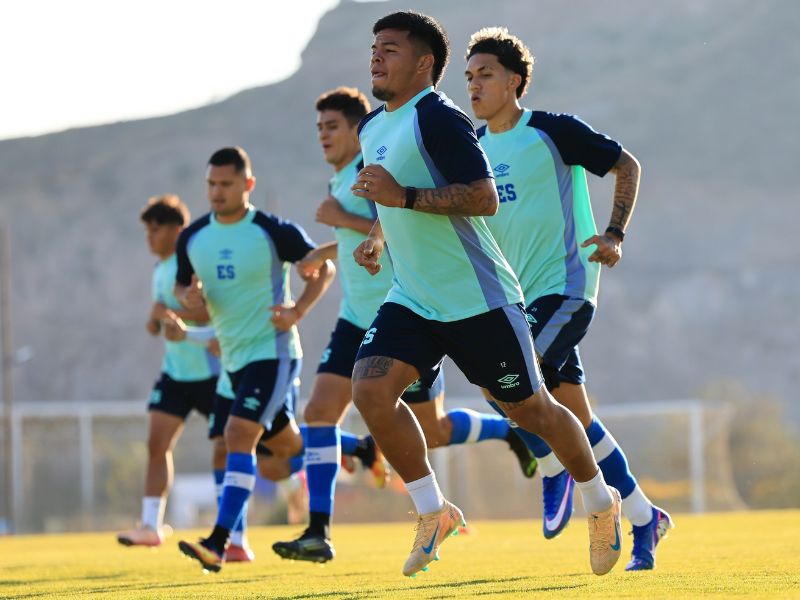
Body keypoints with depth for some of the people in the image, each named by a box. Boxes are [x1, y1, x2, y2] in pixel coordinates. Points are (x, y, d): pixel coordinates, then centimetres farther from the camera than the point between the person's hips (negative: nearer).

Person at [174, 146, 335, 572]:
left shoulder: (274, 232, -12)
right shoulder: (193, 238, 3)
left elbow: (324, 267, -1)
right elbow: (182, 286, 16)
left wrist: (298, 310, -16)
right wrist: (189, 297, -9)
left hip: (272, 350, -7)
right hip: (234, 356, 7)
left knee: (239, 436, -20)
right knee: (285, 445, 18)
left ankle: (218, 544, -24)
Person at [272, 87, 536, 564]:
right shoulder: (342, 180, 14)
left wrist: (343, 220, -22)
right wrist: (327, 251, 28)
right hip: (358, 321, 8)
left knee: (433, 432, 2)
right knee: (320, 411, -8)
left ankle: (514, 430, 29)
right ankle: (318, 534, -11)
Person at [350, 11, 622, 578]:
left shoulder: (437, 117, -17)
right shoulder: (372, 127, 11)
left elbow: (485, 197, -25)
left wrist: (404, 196, -29)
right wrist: (379, 236, 13)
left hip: (478, 297, -7)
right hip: (412, 299, 7)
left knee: (530, 408, 5)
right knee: (370, 388, -15)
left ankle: (601, 502, 28)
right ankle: (433, 511, -3)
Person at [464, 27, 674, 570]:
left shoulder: (553, 132, -8)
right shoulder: (474, 147, 10)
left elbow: (627, 165, 0)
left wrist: (615, 234, -11)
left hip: (565, 286, -7)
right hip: (520, 296, 7)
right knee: (576, 416, 6)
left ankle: (555, 472, 1)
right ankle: (645, 520, 15)